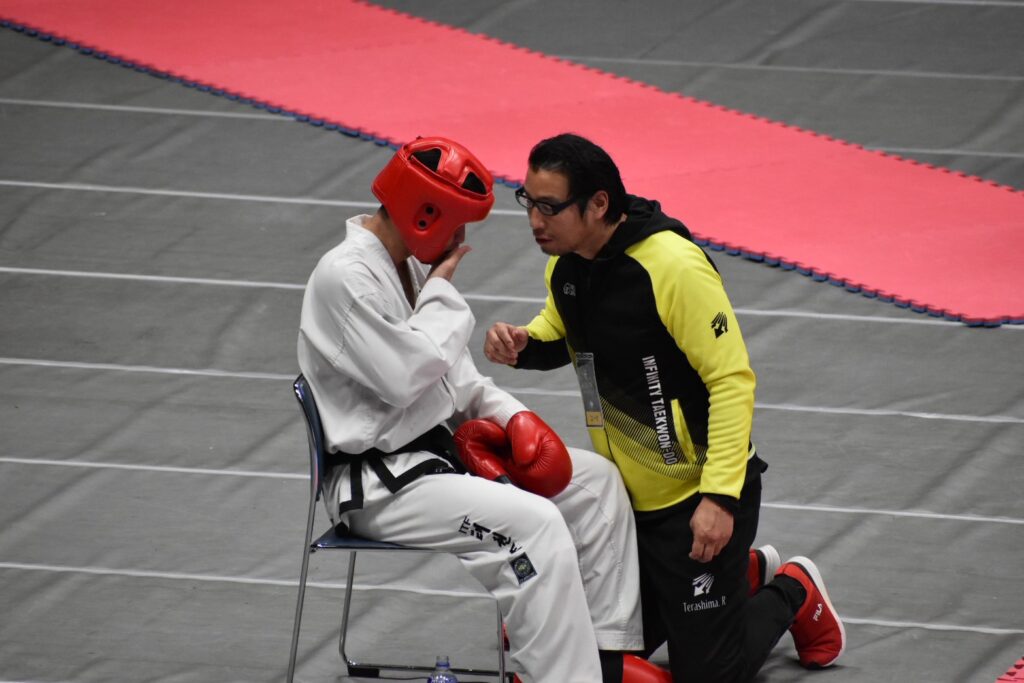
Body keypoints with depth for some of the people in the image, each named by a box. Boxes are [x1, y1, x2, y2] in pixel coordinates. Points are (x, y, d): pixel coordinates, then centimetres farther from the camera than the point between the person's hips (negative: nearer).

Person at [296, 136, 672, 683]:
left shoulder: (409, 265, 11)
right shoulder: (344, 277, -20)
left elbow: (454, 374, 19)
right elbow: (403, 376, -27)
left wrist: (510, 415, 1)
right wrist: (439, 291, -15)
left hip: (439, 449, 10)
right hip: (379, 485, -10)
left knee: (595, 481, 5)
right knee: (534, 524, -29)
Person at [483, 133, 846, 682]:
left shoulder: (673, 267, -26)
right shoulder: (565, 261, -2)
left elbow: (733, 381, -24)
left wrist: (719, 497, -29)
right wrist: (523, 344, -7)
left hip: (700, 499, -8)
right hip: (627, 494, 8)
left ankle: (793, 593, 25)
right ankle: (747, 574, 33)